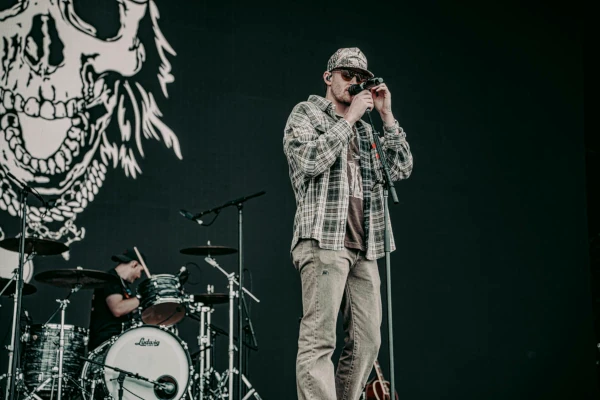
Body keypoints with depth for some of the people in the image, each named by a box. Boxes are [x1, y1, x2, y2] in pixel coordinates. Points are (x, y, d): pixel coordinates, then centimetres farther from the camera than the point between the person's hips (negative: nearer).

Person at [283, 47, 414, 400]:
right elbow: (311, 160, -13)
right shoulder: (306, 113, 7)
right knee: (319, 340, -13)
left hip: (364, 247, 7)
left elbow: (403, 169, 13)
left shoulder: (365, 130, 23)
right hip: (324, 241, -6)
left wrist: (387, 116, 8)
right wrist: (349, 117, -7)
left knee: (367, 342, 3)